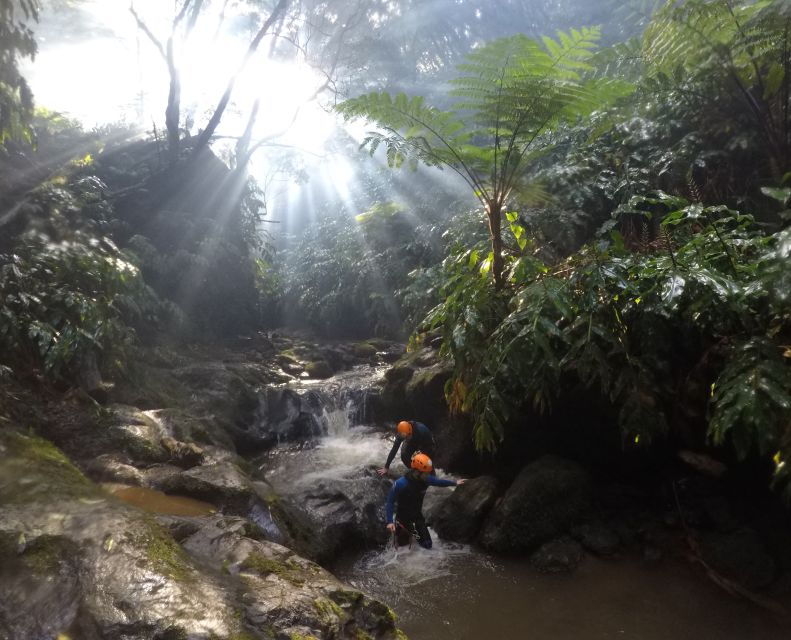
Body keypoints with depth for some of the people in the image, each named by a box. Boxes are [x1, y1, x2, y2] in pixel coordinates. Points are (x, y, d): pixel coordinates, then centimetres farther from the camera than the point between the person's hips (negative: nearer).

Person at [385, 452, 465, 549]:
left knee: (427, 545, 9)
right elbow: (390, 502, -24)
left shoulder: (425, 479, -17)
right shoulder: (400, 484, -33)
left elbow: (438, 481, 4)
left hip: (418, 517, 5)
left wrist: (455, 482, 14)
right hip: (403, 518, -5)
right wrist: (390, 521, -30)